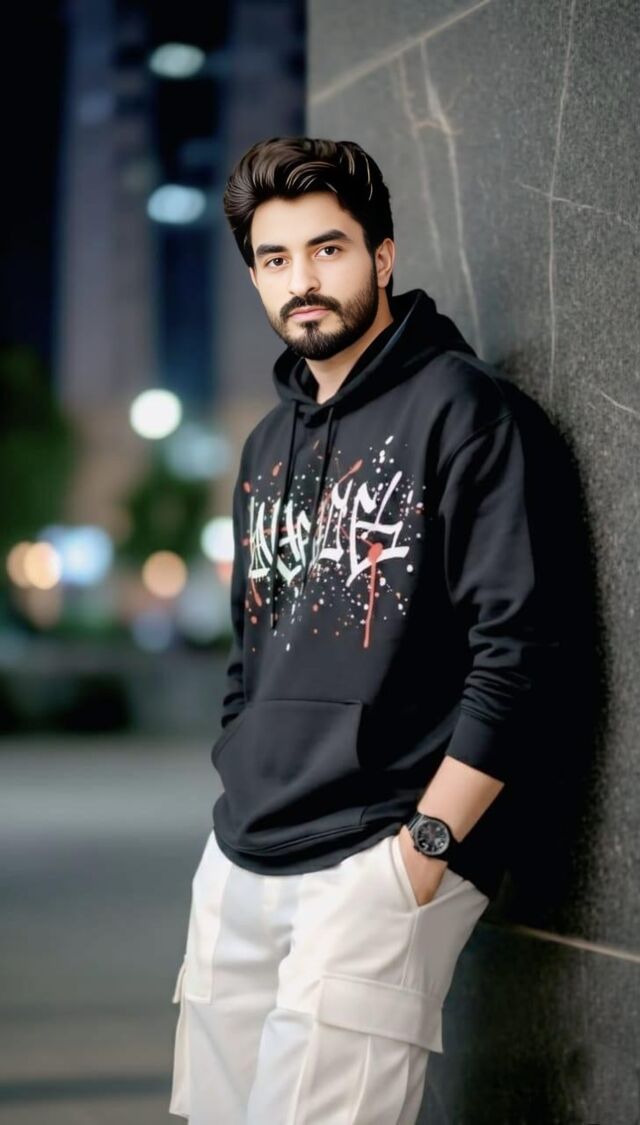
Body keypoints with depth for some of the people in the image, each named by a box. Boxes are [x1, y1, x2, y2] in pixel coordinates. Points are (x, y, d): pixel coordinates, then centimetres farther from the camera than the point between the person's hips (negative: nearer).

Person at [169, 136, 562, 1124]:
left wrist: (425, 846, -16)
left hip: (379, 866, -7)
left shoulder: (468, 412, -6)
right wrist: (239, 800, 14)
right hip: (238, 861, 7)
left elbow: (514, 652, -13)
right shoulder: (270, 443, 17)